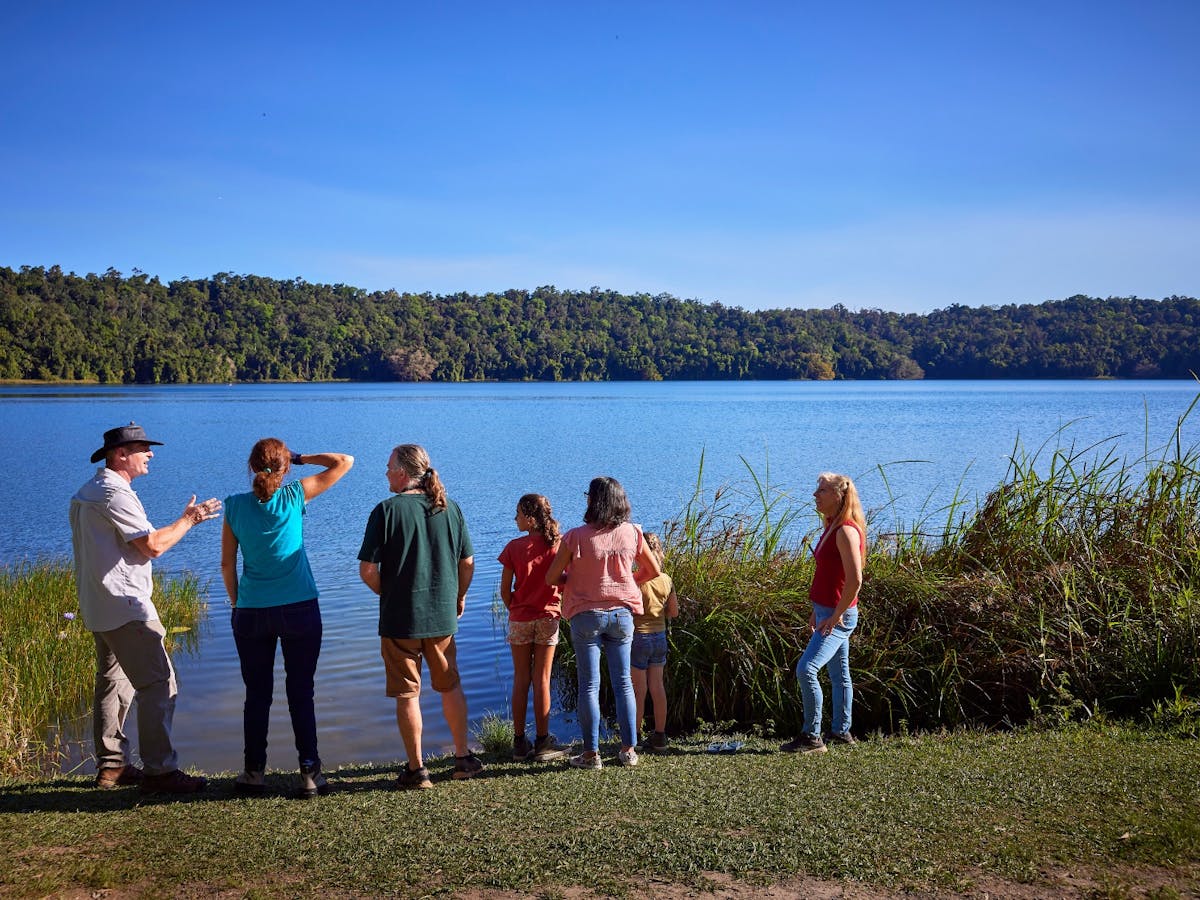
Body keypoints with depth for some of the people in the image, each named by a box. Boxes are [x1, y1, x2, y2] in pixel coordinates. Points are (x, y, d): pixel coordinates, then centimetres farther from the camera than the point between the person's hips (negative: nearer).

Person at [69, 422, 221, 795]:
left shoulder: (85, 493, 17)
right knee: (158, 684, -10)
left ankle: (111, 765, 22)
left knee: (113, 683, 16)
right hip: (125, 607, -11)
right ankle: (159, 771, -10)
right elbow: (153, 545, -20)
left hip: (98, 608, 11)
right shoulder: (115, 494, -17)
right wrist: (189, 519, -7)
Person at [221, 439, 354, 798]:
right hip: (299, 610, -1)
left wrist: (237, 603, 14)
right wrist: (302, 458, 6)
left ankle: (254, 772, 18)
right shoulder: (295, 496, -7)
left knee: (257, 694, 11)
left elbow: (227, 564, 3)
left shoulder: (235, 506, -2)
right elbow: (344, 462, 0)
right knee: (301, 694, 5)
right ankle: (310, 774, 7)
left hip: (250, 613, 2)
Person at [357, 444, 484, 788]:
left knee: (407, 694, 7)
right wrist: (459, 597, 22)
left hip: (400, 618, -4)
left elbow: (367, 569, -13)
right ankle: (463, 758, 25)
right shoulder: (450, 508, 0)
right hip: (443, 617, 4)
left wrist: (386, 593, 6)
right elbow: (467, 562, 6)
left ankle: (416, 769, 13)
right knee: (451, 686, 19)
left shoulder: (387, 510, -12)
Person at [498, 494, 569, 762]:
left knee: (520, 680, 8)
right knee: (542, 680, 6)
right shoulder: (557, 546, -5)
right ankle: (542, 742, 9)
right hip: (548, 618, 0)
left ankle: (520, 742, 13)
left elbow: (505, 590, -4)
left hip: (520, 619, 0)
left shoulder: (514, 547, -7)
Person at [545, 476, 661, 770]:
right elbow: (653, 570, 8)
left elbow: (552, 577, -7)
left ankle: (591, 753, 7)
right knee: (623, 682, 11)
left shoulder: (576, 537, -12)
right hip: (621, 613, 3)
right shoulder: (631, 533, -3)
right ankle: (628, 749, 14)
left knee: (589, 685, 3)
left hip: (586, 615, -3)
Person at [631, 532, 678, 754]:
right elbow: (674, 611, 8)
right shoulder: (666, 579, 1)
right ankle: (659, 737, 17)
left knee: (639, 690, 2)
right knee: (657, 686, 12)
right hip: (660, 636, 5)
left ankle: (633, 739, 10)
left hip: (638, 636, -5)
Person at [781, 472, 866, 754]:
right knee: (839, 674, 17)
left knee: (806, 669, -15)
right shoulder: (832, 527, 11)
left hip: (838, 616, -10)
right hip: (827, 612, 10)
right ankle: (841, 732, 27)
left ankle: (812, 737, -8)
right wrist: (817, 610, 19)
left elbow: (855, 580, -25)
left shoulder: (846, 531, -19)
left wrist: (836, 615, -20)